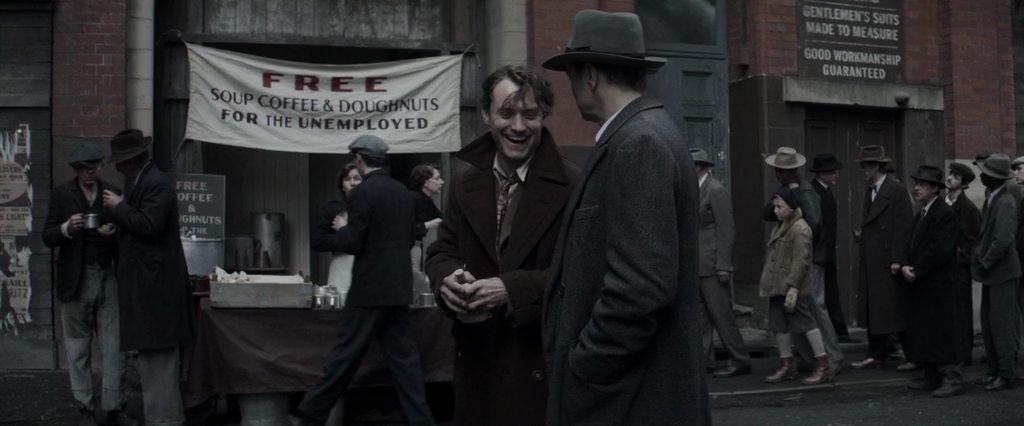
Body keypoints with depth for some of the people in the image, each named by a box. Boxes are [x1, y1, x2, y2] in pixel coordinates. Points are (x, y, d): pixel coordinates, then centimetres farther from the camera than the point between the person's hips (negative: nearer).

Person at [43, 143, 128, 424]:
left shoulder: (113, 193, 6)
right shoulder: (61, 194, 3)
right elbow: (47, 238, 1)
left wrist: (114, 232, -12)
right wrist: (67, 228, -20)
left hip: (108, 277, 1)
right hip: (75, 279, 0)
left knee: (113, 346, -2)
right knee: (78, 348, 6)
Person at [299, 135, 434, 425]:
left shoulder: (363, 192, -13)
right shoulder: (402, 191, 10)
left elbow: (352, 244, -14)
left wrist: (343, 228, 4)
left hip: (370, 287, -7)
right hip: (398, 286, 7)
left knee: (346, 355, 1)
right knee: (403, 356, 8)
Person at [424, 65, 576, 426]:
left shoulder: (571, 187, -11)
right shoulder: (467, 184, 9)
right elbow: (442, 251, 13)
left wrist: (512, 289, -23)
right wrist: (448, 278, -10)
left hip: (544, 365, -5)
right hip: (476, 360, 5)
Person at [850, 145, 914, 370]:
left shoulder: (897, 191, -10)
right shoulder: (870, 192, 15)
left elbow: (903, 227, -14)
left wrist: (896, 259, -18)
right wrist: (861, 234, 1)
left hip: (889, 261, -8)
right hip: (871, 262, 8)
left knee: (895, 310, -4)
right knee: (872, 310, 8)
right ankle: (875, 355, 14)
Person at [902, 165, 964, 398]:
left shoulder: (945, 214, -12)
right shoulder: (921, 214, 18)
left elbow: (940, 250, -19)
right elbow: (912, 246, 16)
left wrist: (916, 271, -15)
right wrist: (905, 267, -2)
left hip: (939, 285, -9)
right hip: (921, 284, 9)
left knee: (942, 332, -6)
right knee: (923, 332, 11)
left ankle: (952, 379, 0)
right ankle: (932, 377, 19)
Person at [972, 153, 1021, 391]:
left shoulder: (1005, 202, -19)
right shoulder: (991, 199, 9)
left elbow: (1004, 239, -26)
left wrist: (985, 263, -16)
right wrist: (980, 260, 8)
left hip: (1002, 273, -9)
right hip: (991, 273, 9)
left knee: (1002, 325, -2)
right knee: (989, 323, 14)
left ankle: (1007, 375, 7)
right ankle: (995, 370, 24)